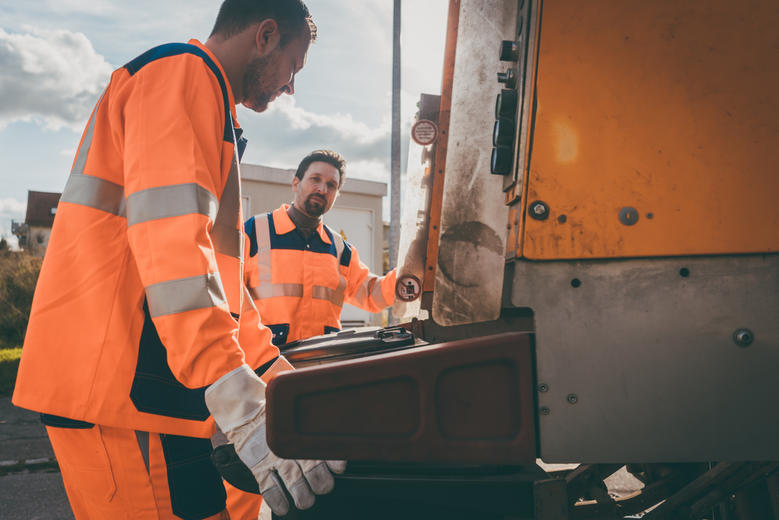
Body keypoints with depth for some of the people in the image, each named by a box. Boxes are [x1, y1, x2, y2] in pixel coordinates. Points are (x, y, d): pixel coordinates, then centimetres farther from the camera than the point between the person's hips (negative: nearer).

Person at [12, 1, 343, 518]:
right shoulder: (185, 74, -6)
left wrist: (282, 376, 24)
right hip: (121, 385, -10)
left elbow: (214, 264, 29)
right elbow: (171, 246, -22)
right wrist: (245, 407, -29)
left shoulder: (200, 93, 27)